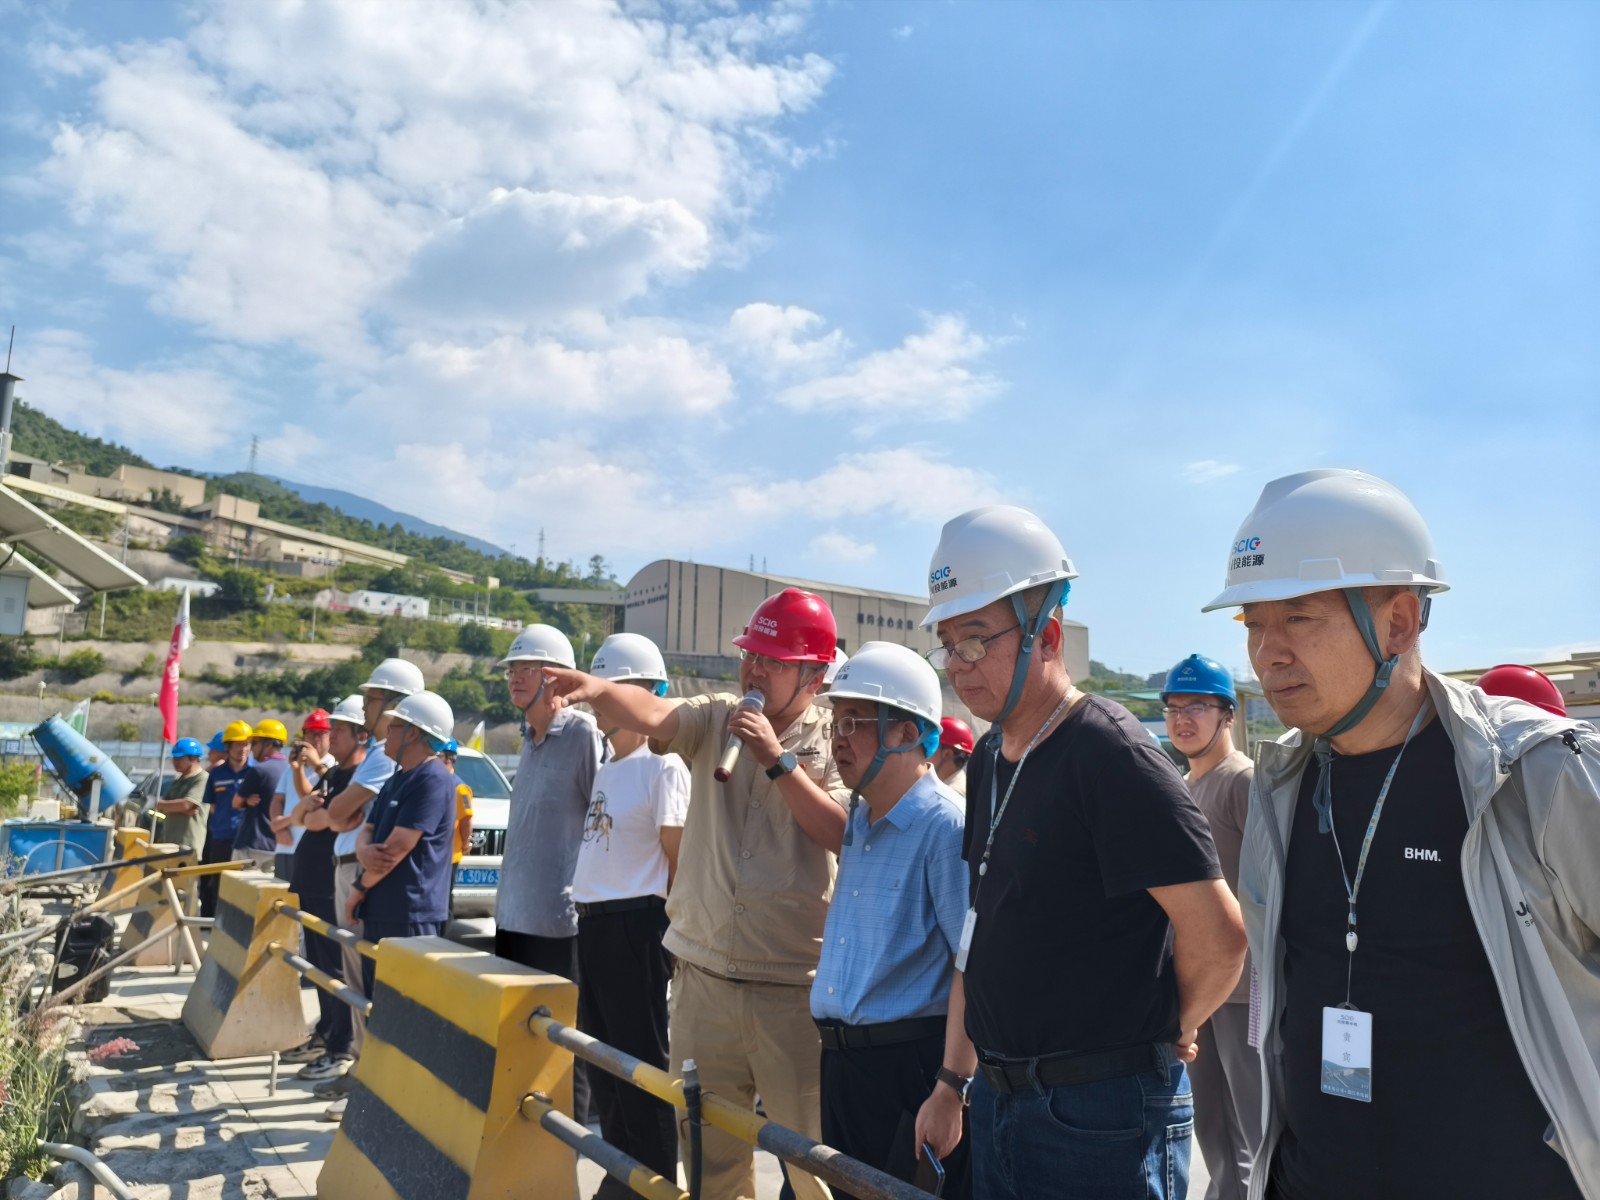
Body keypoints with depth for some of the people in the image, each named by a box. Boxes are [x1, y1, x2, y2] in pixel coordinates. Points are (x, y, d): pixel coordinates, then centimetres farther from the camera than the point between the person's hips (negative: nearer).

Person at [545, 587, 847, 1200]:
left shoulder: (832, 742, -3)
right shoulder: (715, 719, 3)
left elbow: (841, 834, -16)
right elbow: (651, 713, -16)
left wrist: (778, 759, -20)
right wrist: (598, 688, -35)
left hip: (793, 985, -3)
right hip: (703, 976, 3)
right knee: (706, 1151, 18)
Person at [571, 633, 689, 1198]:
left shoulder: (662, 767, -12)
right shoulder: (604, 770, 12)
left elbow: (679, 857, -11)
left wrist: (668, 926, -8)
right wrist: (590, 914, 13)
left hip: (635, 923, -8)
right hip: (592, 921, 8)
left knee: (640, 1060, 1)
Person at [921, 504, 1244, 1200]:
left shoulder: (1112, 756, -19)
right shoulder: (988, 760, 8)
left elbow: (1219, 938, -21)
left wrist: (1175, 1027, -4)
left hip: (1102, 1111, -8)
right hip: (998, 1095, 8)